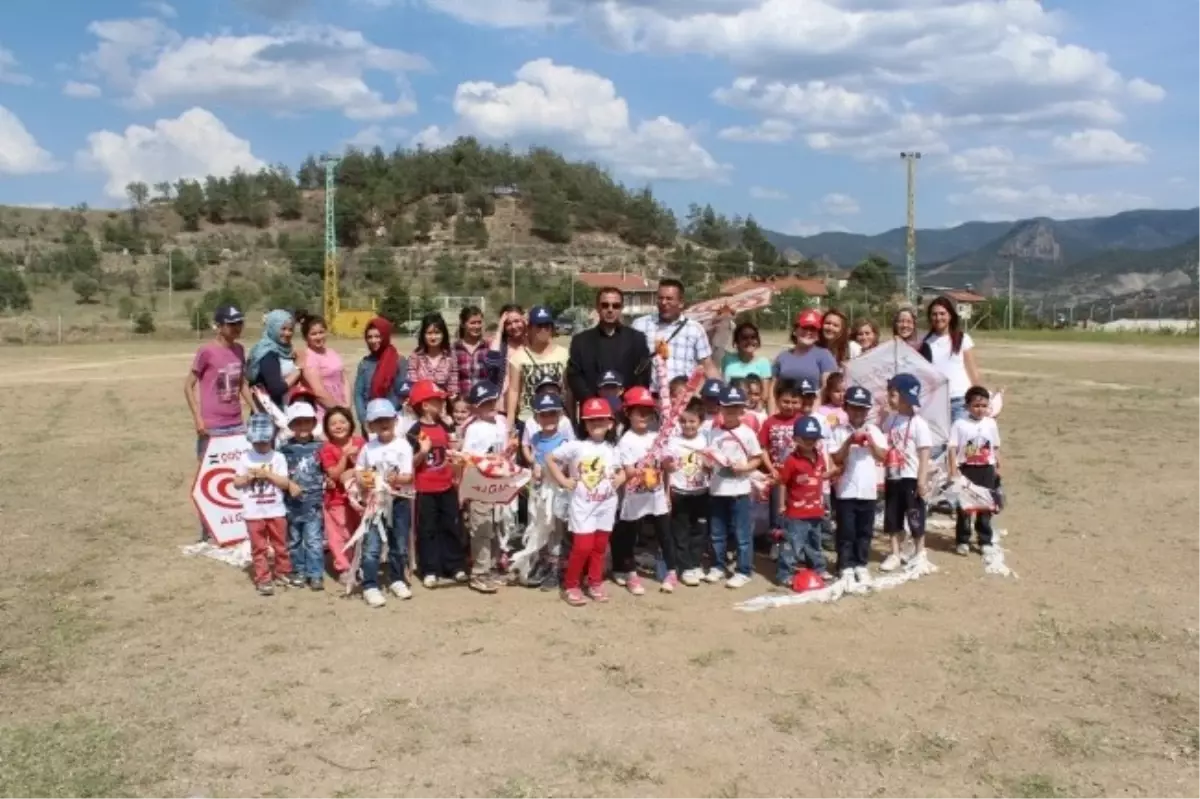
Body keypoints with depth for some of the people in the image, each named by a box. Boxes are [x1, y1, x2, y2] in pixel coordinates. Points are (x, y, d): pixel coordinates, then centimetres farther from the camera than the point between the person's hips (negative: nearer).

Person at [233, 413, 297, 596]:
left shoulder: (278, 458, -2)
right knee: (259, 548, 4)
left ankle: (283, 572, 28)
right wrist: (249, 476, -14)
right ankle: (263, 579, 10)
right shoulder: (245, 458, 2)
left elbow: (285, 483, -7)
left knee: (280, 544, 12)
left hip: (276, 510, 0)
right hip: (253, 512, 0)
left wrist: (268, 474, -17)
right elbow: (236, 483, 3)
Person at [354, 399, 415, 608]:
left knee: (399, 545, 12)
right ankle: (370, 586, 1)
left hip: (399, 501, -1)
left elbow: (408, 477, -11)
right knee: (371, 547, -4)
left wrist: (397, 479, -32)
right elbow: (358, 470, 13)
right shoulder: (368, 448, 3)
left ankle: (397, 580, 30)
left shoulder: (403, 446, -6)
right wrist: (362, 481, -9)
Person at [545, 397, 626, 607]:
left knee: (600, 546, 12)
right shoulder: (575, 446, -8)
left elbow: (621, 471, 19)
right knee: (583, 546, -7)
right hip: (582, 506, -4)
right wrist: (563, 481, -7)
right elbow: (550, 459, -4)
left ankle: (595, 583, 26)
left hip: (606, 506, 4)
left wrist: (619, 480, -3)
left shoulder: (612, 450, 4)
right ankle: (570, 586, 8)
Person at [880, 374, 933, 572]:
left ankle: (920, 552, 24)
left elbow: (924, 454, -14)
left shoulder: (918, 424, -13)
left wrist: (922, 480, -16)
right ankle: (895, 554, 20)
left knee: (915, 516, 7)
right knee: (892, 517, 10)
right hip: (893, 477, 6)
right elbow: (884, 446, 13)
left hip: (911, 478, -6)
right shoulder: (891, 419, 5)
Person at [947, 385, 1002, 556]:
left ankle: (985, 541, 19)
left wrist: (997, 467, 10)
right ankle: (962, 541, 13)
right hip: (966, 469, -3)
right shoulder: (960, 425, -8)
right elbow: (953, 448, -10)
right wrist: (953, 469, -17)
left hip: (986, 469, 3)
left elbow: (995, 448, 11)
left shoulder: (991, 424, 3)